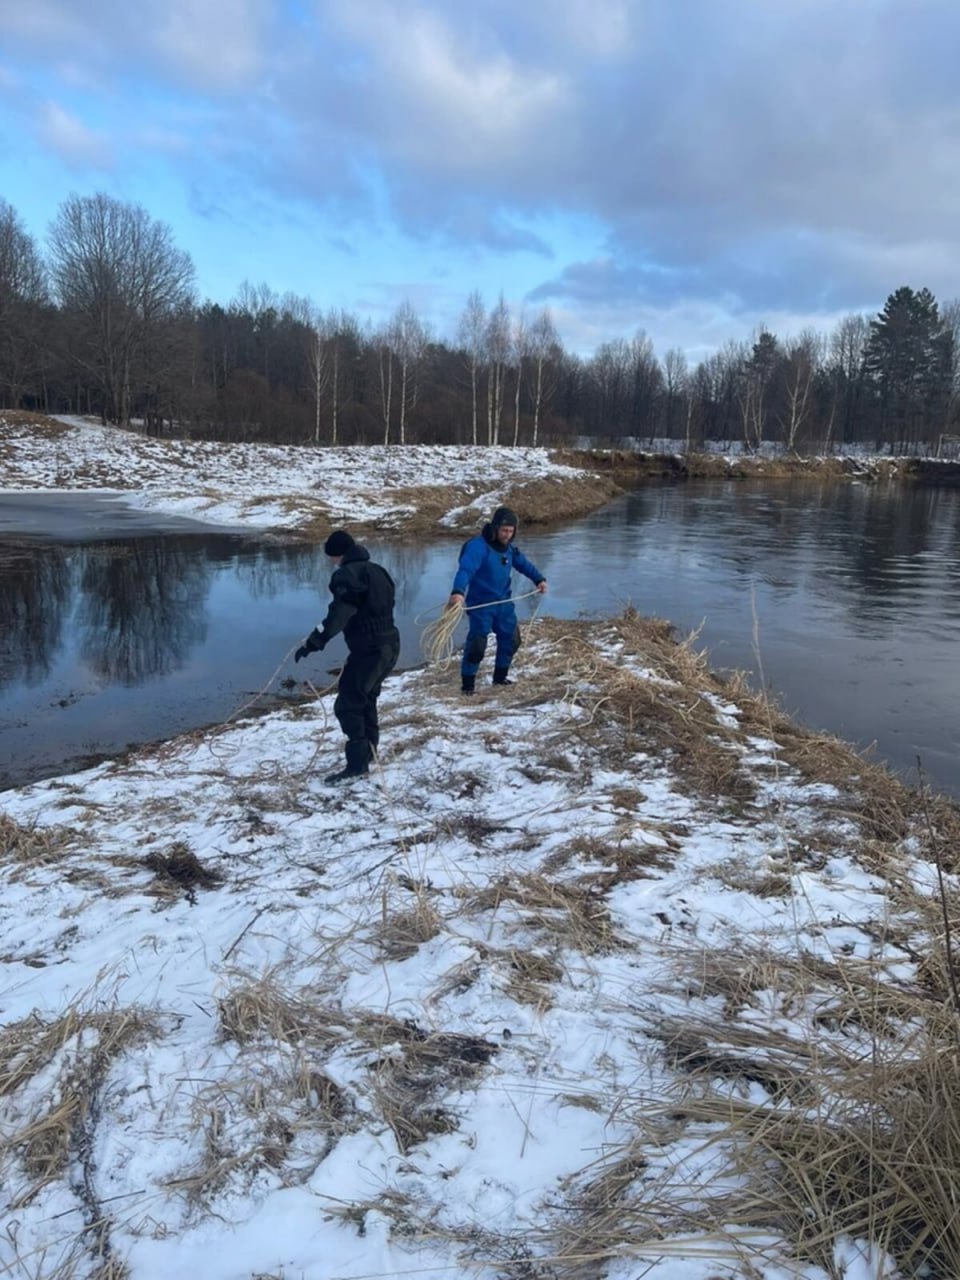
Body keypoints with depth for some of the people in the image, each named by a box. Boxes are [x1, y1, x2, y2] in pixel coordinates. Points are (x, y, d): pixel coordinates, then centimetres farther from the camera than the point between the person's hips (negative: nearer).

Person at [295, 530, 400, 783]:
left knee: (348, 704, -6)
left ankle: (358, 763, -7)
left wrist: (313, 643, -23)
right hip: (389, 645, 10)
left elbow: (338, 615, -23)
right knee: (366, 698, 24)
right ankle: (368, 750, 34)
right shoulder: (376, 571, 16)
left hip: (369, 650, -10)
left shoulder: (348, 574, -13)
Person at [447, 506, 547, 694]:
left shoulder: (509, 547, 3)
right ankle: (467, 682, 5)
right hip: (481, 605, -8)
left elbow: (523, 564, 20)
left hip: (503, 603, 8)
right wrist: (458, 592, -53)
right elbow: (465, 570, -37)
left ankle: (500, 677, 34)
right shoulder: (478, 546, -23)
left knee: (511, 639, 16)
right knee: (477, 644, -11)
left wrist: (539, 579, 7)